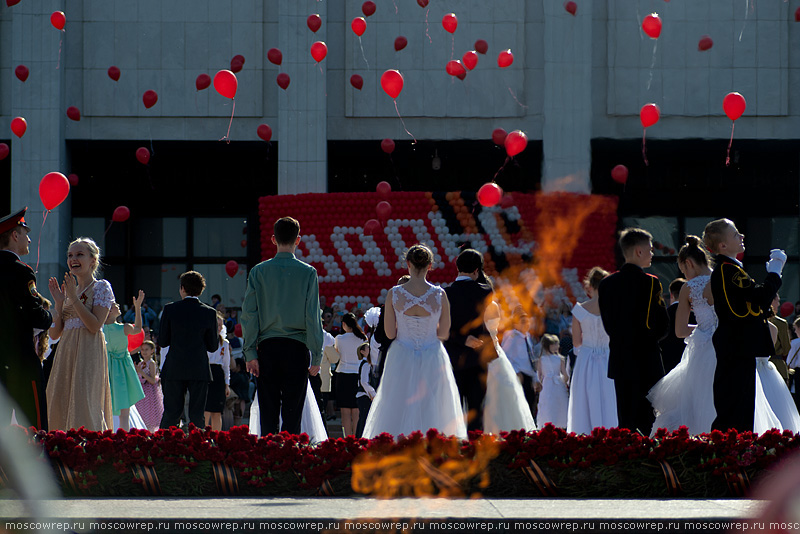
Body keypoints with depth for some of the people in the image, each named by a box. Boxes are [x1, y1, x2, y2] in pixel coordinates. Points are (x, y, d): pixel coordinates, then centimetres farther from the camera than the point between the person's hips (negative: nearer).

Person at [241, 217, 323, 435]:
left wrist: (250, 353, 3)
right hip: (297, 348, -1)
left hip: (267, 347, 1)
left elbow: (248, 314, 0)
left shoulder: (259, 272, 2)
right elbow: (313, 316, -4)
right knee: (292, 414, 1)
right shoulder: (307, 273, -2)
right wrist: (316, 356, 0)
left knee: (268, 412, 5)